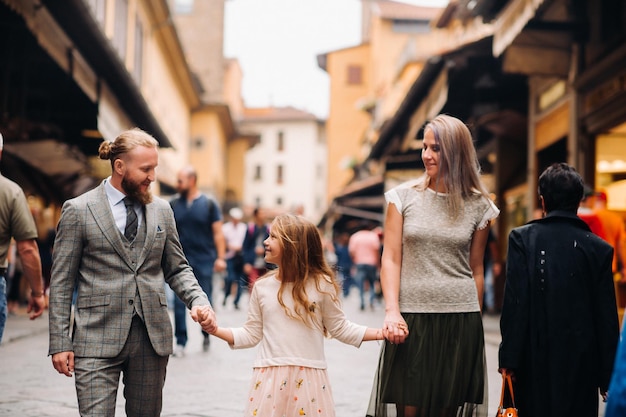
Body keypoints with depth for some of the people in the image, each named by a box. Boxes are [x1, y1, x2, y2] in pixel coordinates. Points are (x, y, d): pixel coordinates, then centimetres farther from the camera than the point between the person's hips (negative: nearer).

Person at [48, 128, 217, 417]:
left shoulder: (161, 210, 10)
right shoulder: (78, 211, -2)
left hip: (152, 338, 4)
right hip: (98, 338, -4)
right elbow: (61, 282, -1)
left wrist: (198, 301, -4)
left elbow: (177, 269, 16)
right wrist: (60, 344, -6)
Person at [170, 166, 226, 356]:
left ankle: (206, 333, 28)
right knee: (179, 302, -2)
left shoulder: (209, 204, -1)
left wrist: (221, 257, -6)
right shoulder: (174, 204, 4)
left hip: (204, 261, -1)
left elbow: (218, 232, -1)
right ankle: (180, 342, 5)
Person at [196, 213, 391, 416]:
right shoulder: (262, 286, 4)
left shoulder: (321, 285, -3)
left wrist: (381, 333, -5)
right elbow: (251, 334, 9)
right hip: (270, 377, 2)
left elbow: (340, 328, 4)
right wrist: (215, 329, -2)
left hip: (308, 377, -2)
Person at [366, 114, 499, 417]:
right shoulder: (403, 197, 2)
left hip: (460, 317, 1)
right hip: (411, 316, -1)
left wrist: (474, 323, 13)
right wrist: (392, 311, -13)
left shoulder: (478, 206, 4)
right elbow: (390, 259, -1)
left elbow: (476, 270, 11)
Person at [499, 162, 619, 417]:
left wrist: (509, 357, -6)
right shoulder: (599, 248, 0)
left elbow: (515, 304, -10)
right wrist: (608, 375, 8)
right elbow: (607, 318, 2)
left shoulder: (523, 238, -5)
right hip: (581, 360, 1)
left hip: (534, 358, -1)